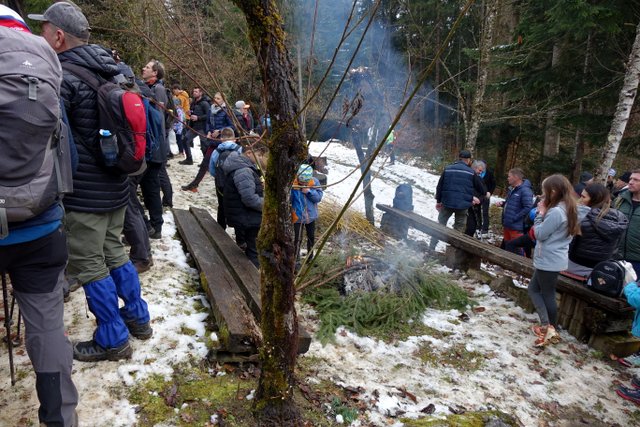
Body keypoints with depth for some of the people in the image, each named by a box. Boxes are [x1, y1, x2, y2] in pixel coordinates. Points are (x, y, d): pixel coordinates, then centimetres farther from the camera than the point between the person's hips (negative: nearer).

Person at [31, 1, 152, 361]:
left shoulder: (62, 77, -16)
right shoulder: (110, 70, 10)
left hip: (85, 192, -8)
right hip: (116, 184, 8)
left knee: (89, 265, 3)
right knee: (114, 252, 20)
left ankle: (113, 341, 15)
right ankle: (138, 318, 31)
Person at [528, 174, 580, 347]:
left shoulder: (556, 212, -23)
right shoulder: (568, 209, 8)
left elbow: (540, 234, -16)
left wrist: (540, 213, -9)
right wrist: (543, 213, 2)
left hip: (548, 260, -10)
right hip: (552, 259, 10)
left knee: (547, 295, 4)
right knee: (534, 289, 16)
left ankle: (549, 328, 16)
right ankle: (548, 327, 16)